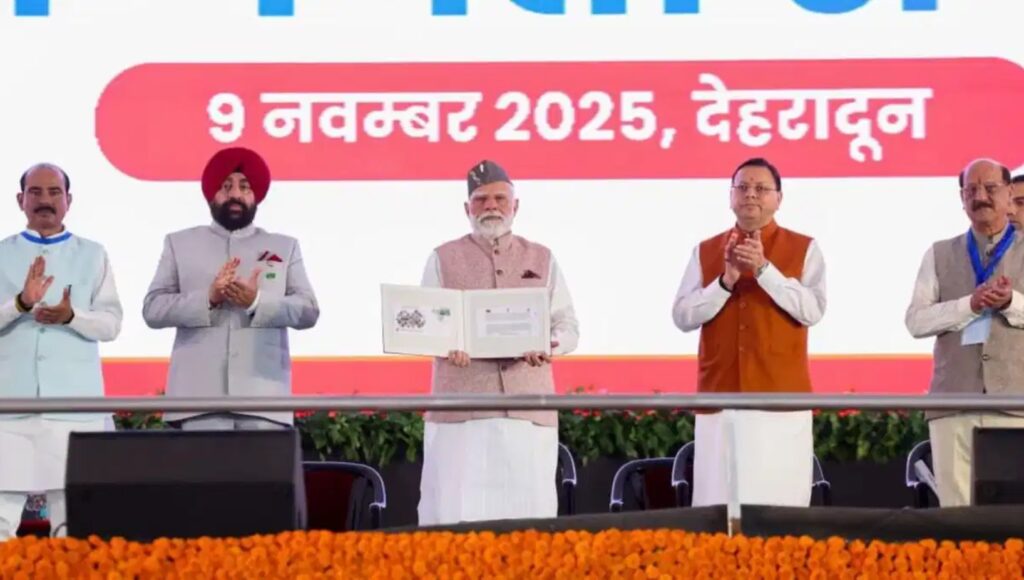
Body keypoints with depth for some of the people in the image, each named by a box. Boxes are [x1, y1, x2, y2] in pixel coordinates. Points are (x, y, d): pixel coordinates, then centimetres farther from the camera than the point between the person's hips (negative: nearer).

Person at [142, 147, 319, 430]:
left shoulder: (285, 247, 18)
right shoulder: (180, 243, 17)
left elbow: (308, 311, 8)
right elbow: (153, 309, 7)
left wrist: (257, 302, -11)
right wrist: (208, 298, -10)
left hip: (263, 395, 1)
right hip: (201, 396, -1)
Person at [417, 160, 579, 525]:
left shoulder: (541, 259, 15)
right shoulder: (444, 259, 11)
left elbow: (568, 326, 12)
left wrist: (550, 345, -11)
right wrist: (446, 345, -16)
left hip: (528, 406, 2)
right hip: (461, 406, -1)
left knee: (528, 508, -1)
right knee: (456, 509, -6)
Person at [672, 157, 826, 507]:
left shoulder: (803, 249, 5)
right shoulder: (705, 252, 12)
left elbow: (812, 310, -9)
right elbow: (682, 317, 3)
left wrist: (764, 269, -17)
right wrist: (726, 281, -11)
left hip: (781, 399, -2)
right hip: (719, 399, 2)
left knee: (780, 507, -4)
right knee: (717, 505, 0)